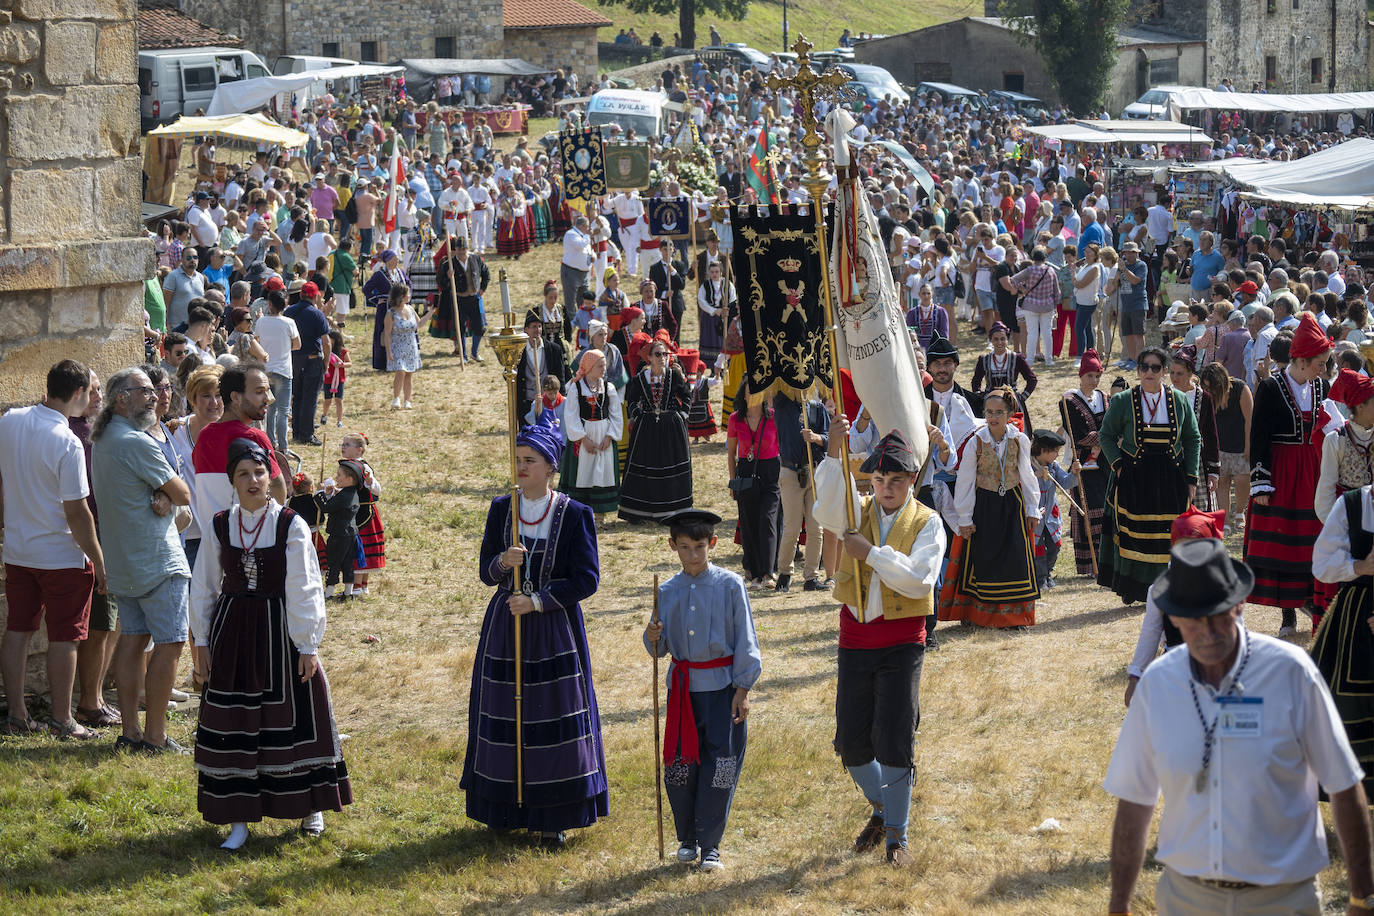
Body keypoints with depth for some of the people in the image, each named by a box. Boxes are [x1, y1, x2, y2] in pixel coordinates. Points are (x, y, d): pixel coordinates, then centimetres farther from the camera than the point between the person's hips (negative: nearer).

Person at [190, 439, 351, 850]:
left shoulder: (291, 526, -7)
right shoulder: (220, 526, 0)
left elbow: (304, 590, -6)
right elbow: (204, 587, 8)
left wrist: (308, 645, -7)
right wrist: (202, 641, 6)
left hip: (280, 631, -2)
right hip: (232, 632, 2)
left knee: (292, 718, 6)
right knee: (232, 725, 3)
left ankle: (310, 805, 24)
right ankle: (239, 818, 11)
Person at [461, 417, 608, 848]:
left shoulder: (575, 514, -7)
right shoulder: (500, 509, 4)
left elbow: (586, 579, -9)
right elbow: (486, 572, 4)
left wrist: (537, 600, -17)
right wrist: (501, 563, -19)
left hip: (554, 630, -3)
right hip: (505, 624, 3)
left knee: (554, 717, -2)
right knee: (505, 715, 7)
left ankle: (553, 818, 6)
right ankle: (508, 808, 20)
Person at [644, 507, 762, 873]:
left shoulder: (730, 585, -5)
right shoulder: (667, 592, 5)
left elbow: (745, 640, -3)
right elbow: (662, 648, 10)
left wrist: (742, 689, -5)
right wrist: (653, 638, -13)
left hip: (722, 687, -3)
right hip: (683, 687, 3)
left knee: (720, 766, -3)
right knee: (679, 764, 4)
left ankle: (710, 845, 7)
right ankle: (687, 839, 21)